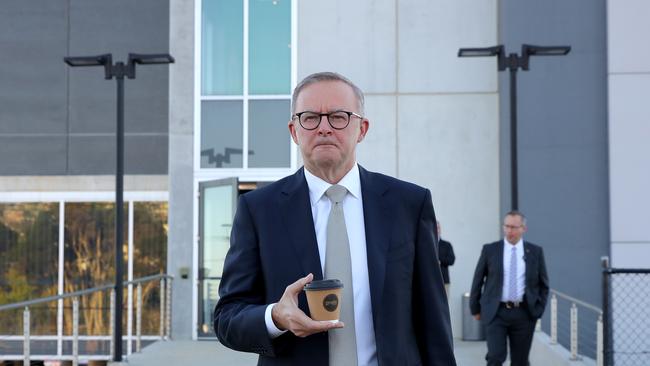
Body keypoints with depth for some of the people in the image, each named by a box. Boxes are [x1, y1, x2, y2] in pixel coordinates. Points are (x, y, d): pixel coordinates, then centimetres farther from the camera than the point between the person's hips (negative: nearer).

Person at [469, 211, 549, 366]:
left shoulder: (535, 252, 4)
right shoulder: (490, 250, 1)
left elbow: (543, 284, 12)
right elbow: (477, 281, 7)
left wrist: (538, 310, 5)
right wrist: (475, 309, 8)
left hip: (524, 314, 1)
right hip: (496, 313, -1)